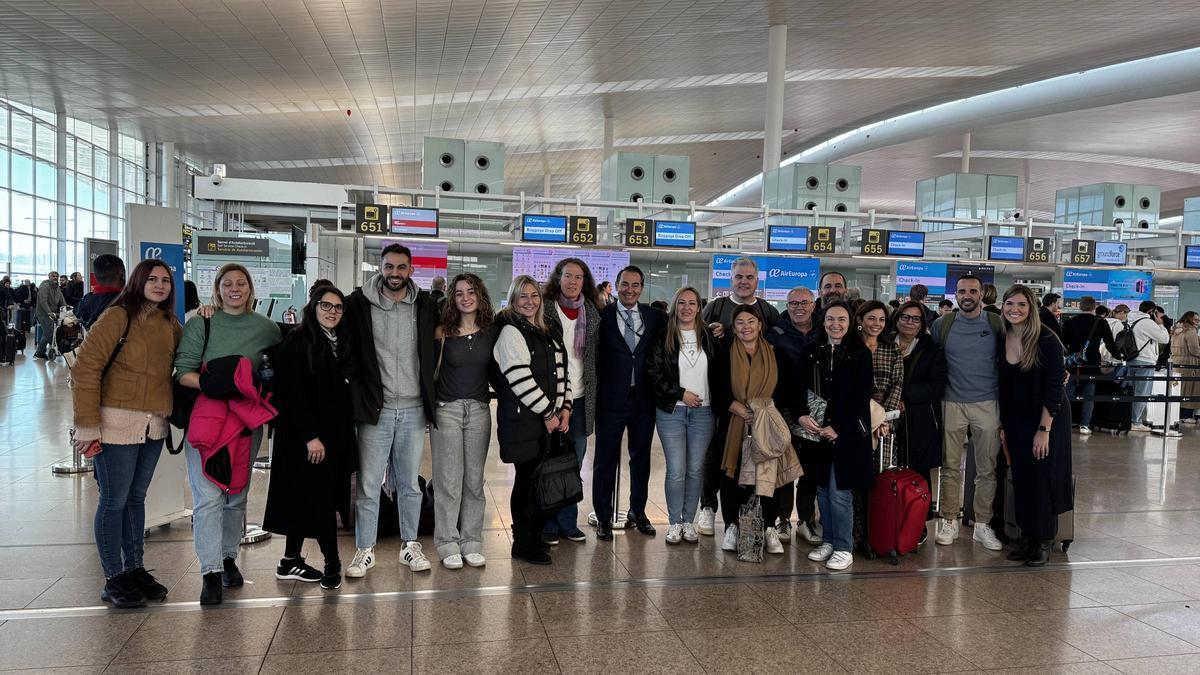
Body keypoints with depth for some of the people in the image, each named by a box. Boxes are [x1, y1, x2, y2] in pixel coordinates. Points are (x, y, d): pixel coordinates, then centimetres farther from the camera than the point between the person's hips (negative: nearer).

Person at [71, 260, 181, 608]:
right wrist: (88, 424, -15)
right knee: (114, 500, 2)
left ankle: (135, 569, 27)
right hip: (118, 422, -6)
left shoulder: (170, 325, 11)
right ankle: (114, 579, 13)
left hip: (154, 425, 6)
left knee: (136, 498, 16)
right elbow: (86, 368, -12)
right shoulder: (117, 317, -9)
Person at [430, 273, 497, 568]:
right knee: (448, 480, 0)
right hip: (446, 409, -2)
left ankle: (471, 543, 17)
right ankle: (448, 544, 11)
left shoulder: (492, 331, 4)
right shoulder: (443, 332, -3)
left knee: (474, 479, 8)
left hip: (479, 411, 3)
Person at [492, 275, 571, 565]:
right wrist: (548, 413, -12)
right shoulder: (510, 332, -9)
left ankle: (535, 535, 22)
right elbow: (520, 379, -16)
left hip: (551, 419, 7)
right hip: (523, 421, -7)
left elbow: (561, 372, 18)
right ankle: (523, 545, 9)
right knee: (527, 480, -2)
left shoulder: (546, 334, 18)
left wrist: (564, 408, 5)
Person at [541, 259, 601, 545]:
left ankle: (568, 522, 22)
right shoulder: (545, 309, -4)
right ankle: (548, 525, 13)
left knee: (574, 464, 11)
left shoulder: (591, 313, 10)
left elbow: (595, 355, 14)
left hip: (581, 399, 5)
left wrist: (593, 395, 8)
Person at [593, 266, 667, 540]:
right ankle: (603, 517, 17)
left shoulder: (655, 317, 5)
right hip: (611, 398, -3)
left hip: (644, 397, 3)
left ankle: (638, 512, 30)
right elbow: (595, 355, -6)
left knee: (641, 457, 14)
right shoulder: (602, 316, -4)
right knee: (606, 459, 5)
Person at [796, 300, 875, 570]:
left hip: (848, 433, -4)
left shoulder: (860, 354, -2)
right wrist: (802, 415, -11)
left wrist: (837, 429, -12)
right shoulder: (812, 353, 8)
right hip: (818, 432, 4)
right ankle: (828, 541, 23)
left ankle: (844, 548, 9)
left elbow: (862, 397, -6)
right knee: (823, 490, 9)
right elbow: (801, 388, 7)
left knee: (840, 492, -4)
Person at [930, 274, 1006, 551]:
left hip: (987, 404, 0)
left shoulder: (996, 323, 1)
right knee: (950, 467, 6)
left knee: (987, 469, 4)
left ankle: (982, 525, 14)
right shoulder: (943, 324, 2)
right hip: (952, 404, 0)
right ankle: (949, 522, 16)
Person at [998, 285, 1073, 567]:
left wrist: (1044, 430, -19)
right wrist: (1003, 425, 5)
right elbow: (1003, 387, 6)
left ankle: (1044, 541, 11)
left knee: (1044, 477, -1)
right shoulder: (1002, 339, -1)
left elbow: (1054, 387, -16)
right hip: (1016, 420, 5)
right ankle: (1027, 537, 18)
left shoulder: (1046, 340, -16)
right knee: (1021, 478, 6)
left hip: (1048, 418, -5)